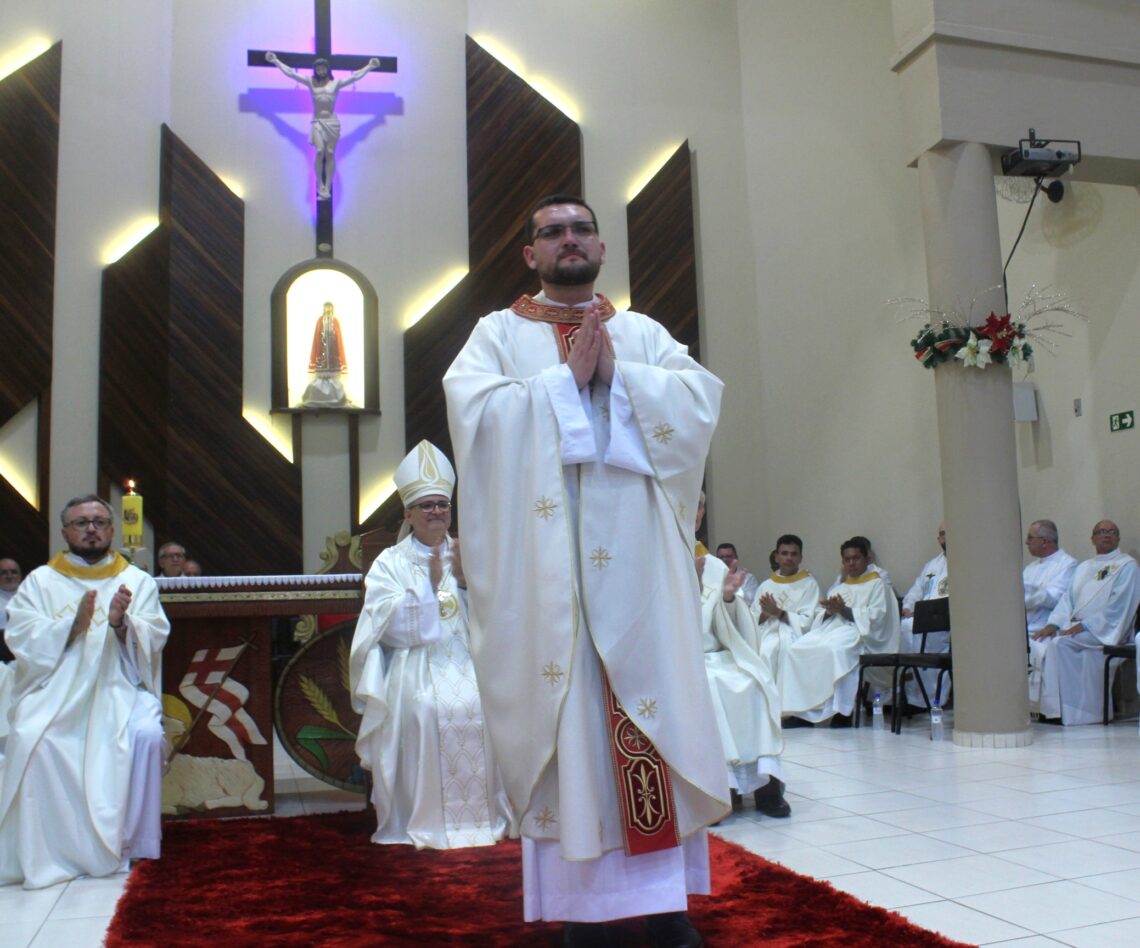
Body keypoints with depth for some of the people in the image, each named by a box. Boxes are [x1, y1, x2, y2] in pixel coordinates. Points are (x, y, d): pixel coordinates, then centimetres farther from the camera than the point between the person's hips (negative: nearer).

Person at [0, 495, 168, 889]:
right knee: (34, 741, -30)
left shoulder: (138, 581, 11)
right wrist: (73, 625, -17)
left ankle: (132, 846, -12)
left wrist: (121, 624, -21)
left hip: (119, 687, 0)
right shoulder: (39, 582, 11)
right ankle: (45, 852, -15)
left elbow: (153, 639, 0)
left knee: (146, 735, -29)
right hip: (55, 690, 0)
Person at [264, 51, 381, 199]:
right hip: (317, 122, 0)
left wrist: (369, 66, 9)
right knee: (320, 151, -15)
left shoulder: (336, 83, 6)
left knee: (330, 154, -1)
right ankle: (320, 187, -9)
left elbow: (355, 76, 9)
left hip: (332, 122, 0)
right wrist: (275, 61, 12)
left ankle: (327, 189, 0)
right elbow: (291, 73, 12)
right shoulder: (310, 82, 9)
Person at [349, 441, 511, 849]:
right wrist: (431, 584, -11)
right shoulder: (390, 563, 10)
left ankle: (489, 815, -13)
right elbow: (391, 625, -4)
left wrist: (467, 580, -9)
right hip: (414, 664, -2)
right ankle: (423, 822, -18)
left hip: (469, 661, 2)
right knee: (426, 709, -31)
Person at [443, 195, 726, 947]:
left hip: (636, 555, 2)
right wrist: (567, 377, -9)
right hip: (547, 563, -2)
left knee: (654, 706, 2)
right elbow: (476, 412, -9)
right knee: (564, 714, -1)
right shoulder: (498, 334, 10)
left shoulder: (644, 333, 16)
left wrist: (615, 373, -9)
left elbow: (701, 398, 0)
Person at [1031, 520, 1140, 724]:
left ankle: (1059, 709, -26)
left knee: (1061, 643, -30)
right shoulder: (1084, 567, 24)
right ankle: (1042, 703, -20)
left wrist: (1084, 626, -18)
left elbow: (1118, 606, -10)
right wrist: (1054, 623, -3)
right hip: (1073, 626, 7)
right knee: (1036, 642, -18)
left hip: (1104, 630, -7)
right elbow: (1068, 599, 16)